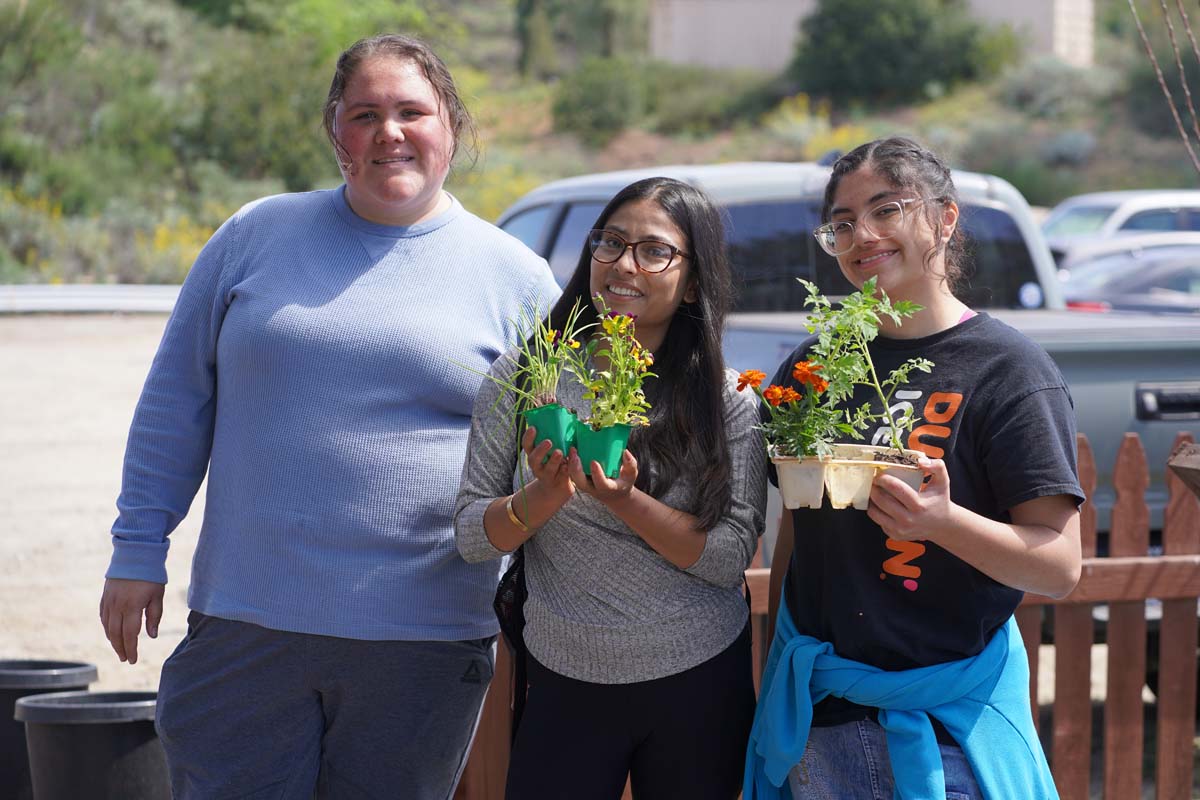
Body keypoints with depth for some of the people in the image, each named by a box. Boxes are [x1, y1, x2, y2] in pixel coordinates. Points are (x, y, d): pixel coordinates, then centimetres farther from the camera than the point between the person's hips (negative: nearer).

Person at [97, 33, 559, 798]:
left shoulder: (517, 277, 5)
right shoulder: (256, 237, 7)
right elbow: (177, 399, 11)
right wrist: (139, 549, 6)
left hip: (423, 647, -1)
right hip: (245, 622, 1)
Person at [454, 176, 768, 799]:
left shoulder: (726, 399, -2)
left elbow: (732, 557, -9)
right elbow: (472, 537, -2)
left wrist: (625, 502, -23)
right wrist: (547, 496, -21)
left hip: (700, 684, 0)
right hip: (565, 684, 0)